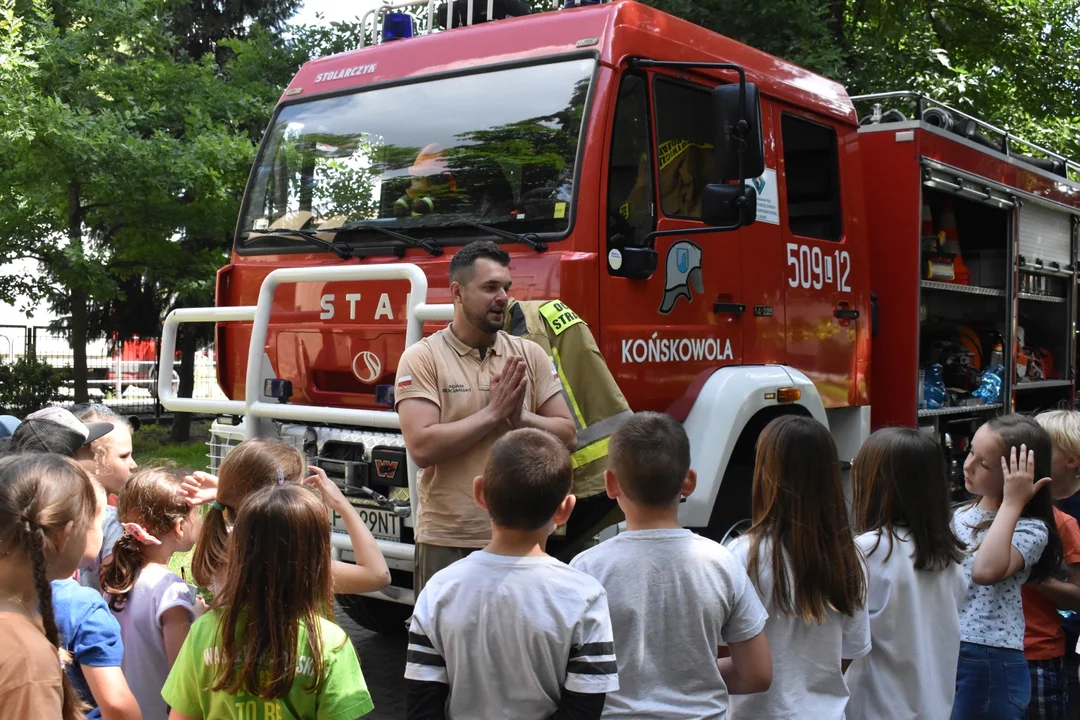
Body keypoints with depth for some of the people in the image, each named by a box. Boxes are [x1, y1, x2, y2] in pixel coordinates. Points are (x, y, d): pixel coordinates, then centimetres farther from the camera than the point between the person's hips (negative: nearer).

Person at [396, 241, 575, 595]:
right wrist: (494, 412, -16)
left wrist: (520, 417, -14)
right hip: (448, 541, -3)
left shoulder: (530, 354, 5)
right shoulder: (422, 358, -6)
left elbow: (567, 435, 4)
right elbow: (422, 448, -17)